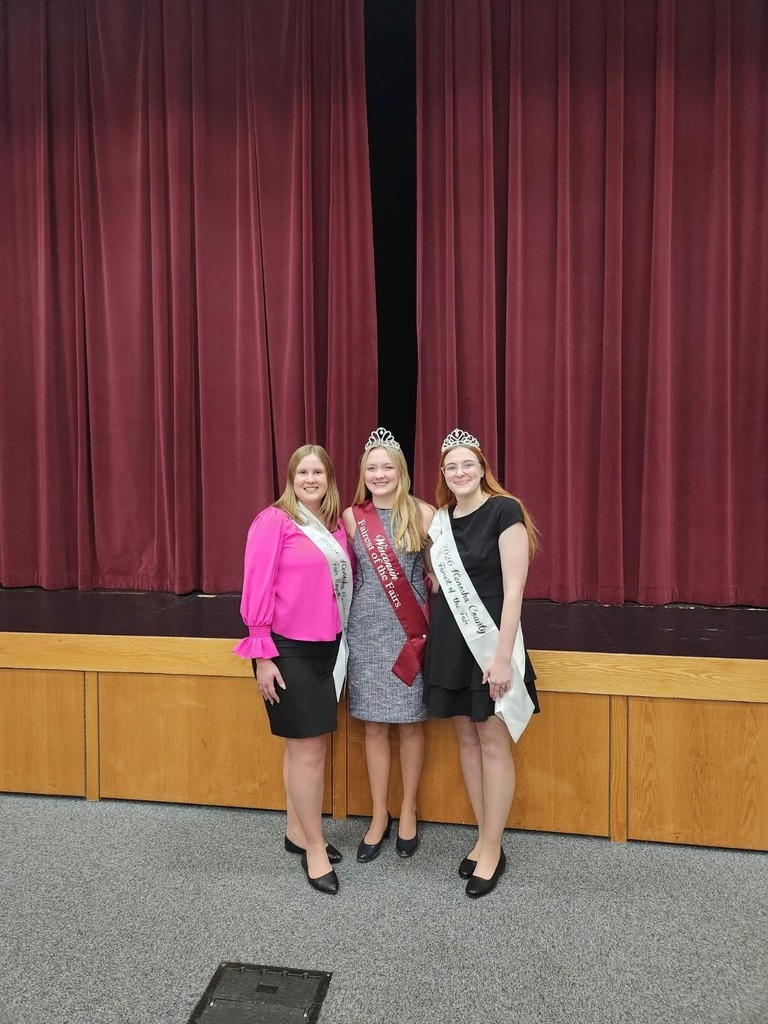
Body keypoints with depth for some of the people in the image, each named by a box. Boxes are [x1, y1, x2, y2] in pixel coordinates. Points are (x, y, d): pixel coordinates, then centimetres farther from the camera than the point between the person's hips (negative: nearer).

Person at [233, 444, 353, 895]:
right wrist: (262, 655, -14)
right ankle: (315, 849, 15)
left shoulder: (337, 525, 7)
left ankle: (297, 832, 32)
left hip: (327, 648, 6)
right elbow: (258, 590, -13)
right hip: (288, 650, -6)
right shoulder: (274, 521, -11)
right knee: (308, 749, 0)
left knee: (306, 745, 16)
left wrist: (343, 643, 10)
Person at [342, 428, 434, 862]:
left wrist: (435, 620, -5)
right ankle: (380, 815, 27)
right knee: (374, 726, 10)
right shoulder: (351, 516, 2)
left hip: (410, 632, -2)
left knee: (410, 724, 9)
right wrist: (349, 618, 5)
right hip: (367, 631, 2)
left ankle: (408, 812, 29)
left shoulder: (423, 514, -4)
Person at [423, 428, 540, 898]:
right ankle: (484, 839, 28)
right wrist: (433, 636, 8)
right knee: (466, 738, 13)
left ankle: (493, 851, 17)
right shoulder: (440, 519, 8)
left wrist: (503, 655, -20)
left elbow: (514, 589, -16)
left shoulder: (504, 511, -11)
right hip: (450, 640, 7)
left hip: (489, 638, -6)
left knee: (493, 741, 3)